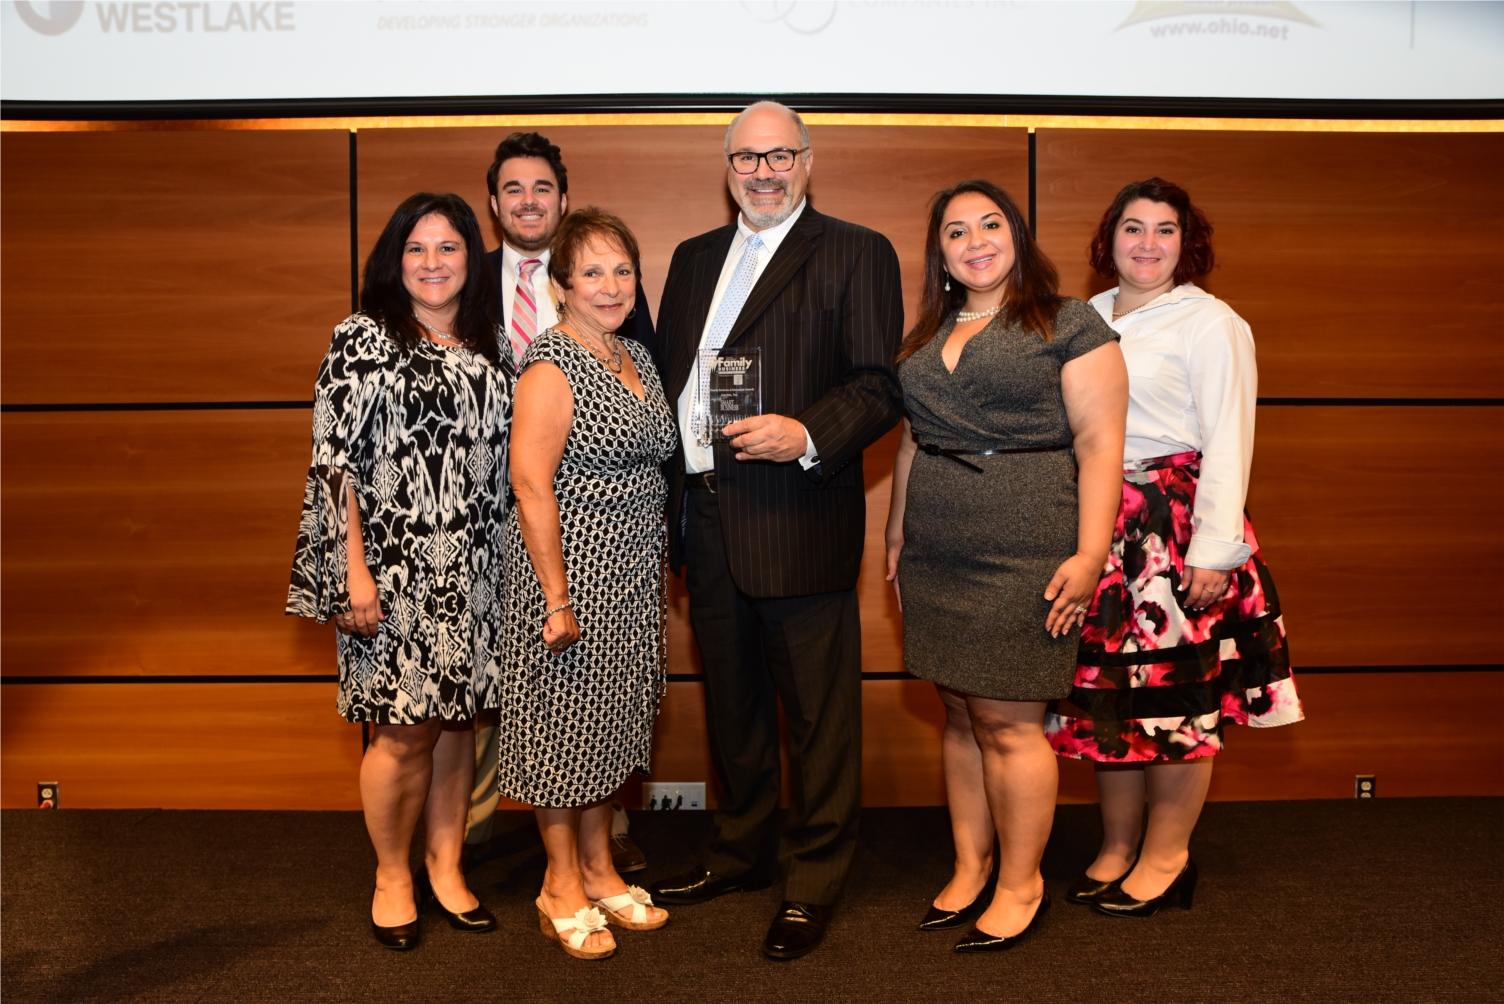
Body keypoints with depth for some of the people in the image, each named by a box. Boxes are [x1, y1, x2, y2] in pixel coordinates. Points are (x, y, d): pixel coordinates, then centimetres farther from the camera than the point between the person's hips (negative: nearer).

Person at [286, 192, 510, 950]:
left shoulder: (488, 353, 11)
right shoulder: (362, 340, -2)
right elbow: (337, 462, -7)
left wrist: (510, 564, 8)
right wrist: (355, 572, -13)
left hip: (473, 573, 4)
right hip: (393, 570, -4)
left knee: (456, 721, 11)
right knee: (404, 731, 1)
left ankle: (445, 866, 27)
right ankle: (392, 877, 21)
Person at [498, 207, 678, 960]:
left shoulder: (636, 357, 10)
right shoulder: (552, 364, -14)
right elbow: (531, 482, -19)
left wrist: (657, 579, 15)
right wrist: (558, 598, -21)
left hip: (631, 574, 8)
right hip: (570, 567, -8)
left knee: (609, 719, 16)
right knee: (563, 720, 4)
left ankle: (599, 870, 31)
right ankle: (561, 886, 20)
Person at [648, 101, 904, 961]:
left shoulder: (857, 254, -2)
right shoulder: (695, 258, 17)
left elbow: (881, 385, -8)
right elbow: (667, 373, 16)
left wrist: (808, 435, -25)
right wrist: (668, 498, 6)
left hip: (798, 520, -6)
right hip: (706, 520, 6)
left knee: (819, 711, 3)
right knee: (732, 702, 19)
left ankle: (815, 882, 20)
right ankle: (743, 851, 37)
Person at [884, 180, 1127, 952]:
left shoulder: (1070, 325, -2)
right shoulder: (926, 337, 16)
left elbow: (1099, 442, -8)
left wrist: (1090, 553, -16)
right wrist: (896, 539, 16)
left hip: (1024, 553, -6)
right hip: (936, 558, 6)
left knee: (1007, 720, -2)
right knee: (960, 714, 11)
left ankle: (1022, 885, 14)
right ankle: (969, 871, 23)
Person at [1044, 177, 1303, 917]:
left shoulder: (1211, 324, -4)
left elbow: (1228, 443, -9)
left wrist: (1213, 550, -14)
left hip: (1178, 527, -5)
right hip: (1101, 528, 5)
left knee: (1178, 692, 1)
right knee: (1107, 688, 9)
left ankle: (1166, 856, 16)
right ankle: (1116, 846, 23)